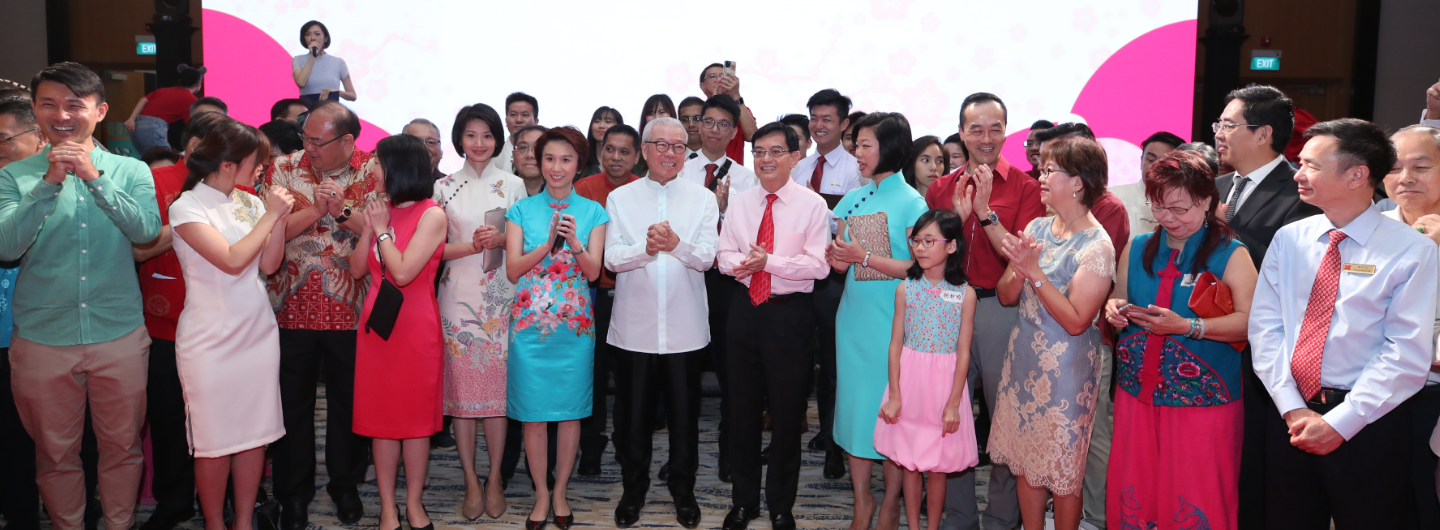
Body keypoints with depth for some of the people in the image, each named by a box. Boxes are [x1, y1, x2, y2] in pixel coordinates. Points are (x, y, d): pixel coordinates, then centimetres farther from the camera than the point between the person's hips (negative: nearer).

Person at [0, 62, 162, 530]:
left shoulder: (131, 170, 2)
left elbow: (147, 230, -13)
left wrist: (94, 177, -19)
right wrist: (49, 183, -19)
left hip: (119, 335, 0)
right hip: (42, 338, 0)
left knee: (122, 446, 11)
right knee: (55, 453, 13)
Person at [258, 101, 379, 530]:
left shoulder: (374, 172, -3)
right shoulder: (283, 169, -1)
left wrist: (343, 209, -22)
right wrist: (317, 208, -20)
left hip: (351, 312, 0)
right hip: (292, 309, 1)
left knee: (350, 401, 12)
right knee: (292, 403, 10)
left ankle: (345, 485, 30)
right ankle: (293, 493, 26)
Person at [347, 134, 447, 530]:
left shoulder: (432, 215, -9)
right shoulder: (382, 210, 9)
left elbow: (403, 272, -18)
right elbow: (357, 270, 9)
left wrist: (382, 229, -7)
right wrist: (370, 227, -2)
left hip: (416, 328, -5)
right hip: (376, 324, 5)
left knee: (416, 416, 5)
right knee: (381, 416, 7)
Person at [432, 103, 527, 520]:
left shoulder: (513, 184, 7)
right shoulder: (443, 187, 6)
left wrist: (501, 239, -10)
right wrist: (472, 245, -12)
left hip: (501, 298, 0)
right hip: (457, 297, 0)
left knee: (498, 387, 2)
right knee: (461, 387, 1)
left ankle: (494, 479, 14)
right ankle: (471, 481, 12)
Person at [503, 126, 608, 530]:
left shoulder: (592, 212, 4)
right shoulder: (522, 210, 4)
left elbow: (593, 272, -2)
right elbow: (512, 269, -3)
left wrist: (575, 244, -21)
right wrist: (548, 244, -18)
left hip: (575, 324, 0)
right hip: (530, 322, 0)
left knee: (571, 410, 6)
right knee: (533, 412, 3)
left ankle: (561, 492, 21)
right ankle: (541, 493, 18)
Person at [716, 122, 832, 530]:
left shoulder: (812, 205, -6)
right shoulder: (740, 203, 8)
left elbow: (818, 266, -13)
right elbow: (725, 255, 6)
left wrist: (768, 261, -21)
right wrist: (739, 263, -16)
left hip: (790, 313, -4)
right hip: (745, 309, 4)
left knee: (787, 415, 6)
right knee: (742, 409, 12)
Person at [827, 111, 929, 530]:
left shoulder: (911, 203, -7)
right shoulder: (853, 199, 10)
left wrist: (864, 257, -17)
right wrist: (835, 255, -6)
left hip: (893, 319, -5)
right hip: (854, 318, 5)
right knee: (854, 403, 8)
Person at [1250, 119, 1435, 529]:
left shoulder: (1411, 250, -7)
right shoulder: (1288, 239, 4)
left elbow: (1408, 356, -12)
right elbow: (1265, 326, 1)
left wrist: (1339, 423, -15)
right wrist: (1293, 409, -9)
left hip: (1367, 423, -3)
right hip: (1290, 416, 4)